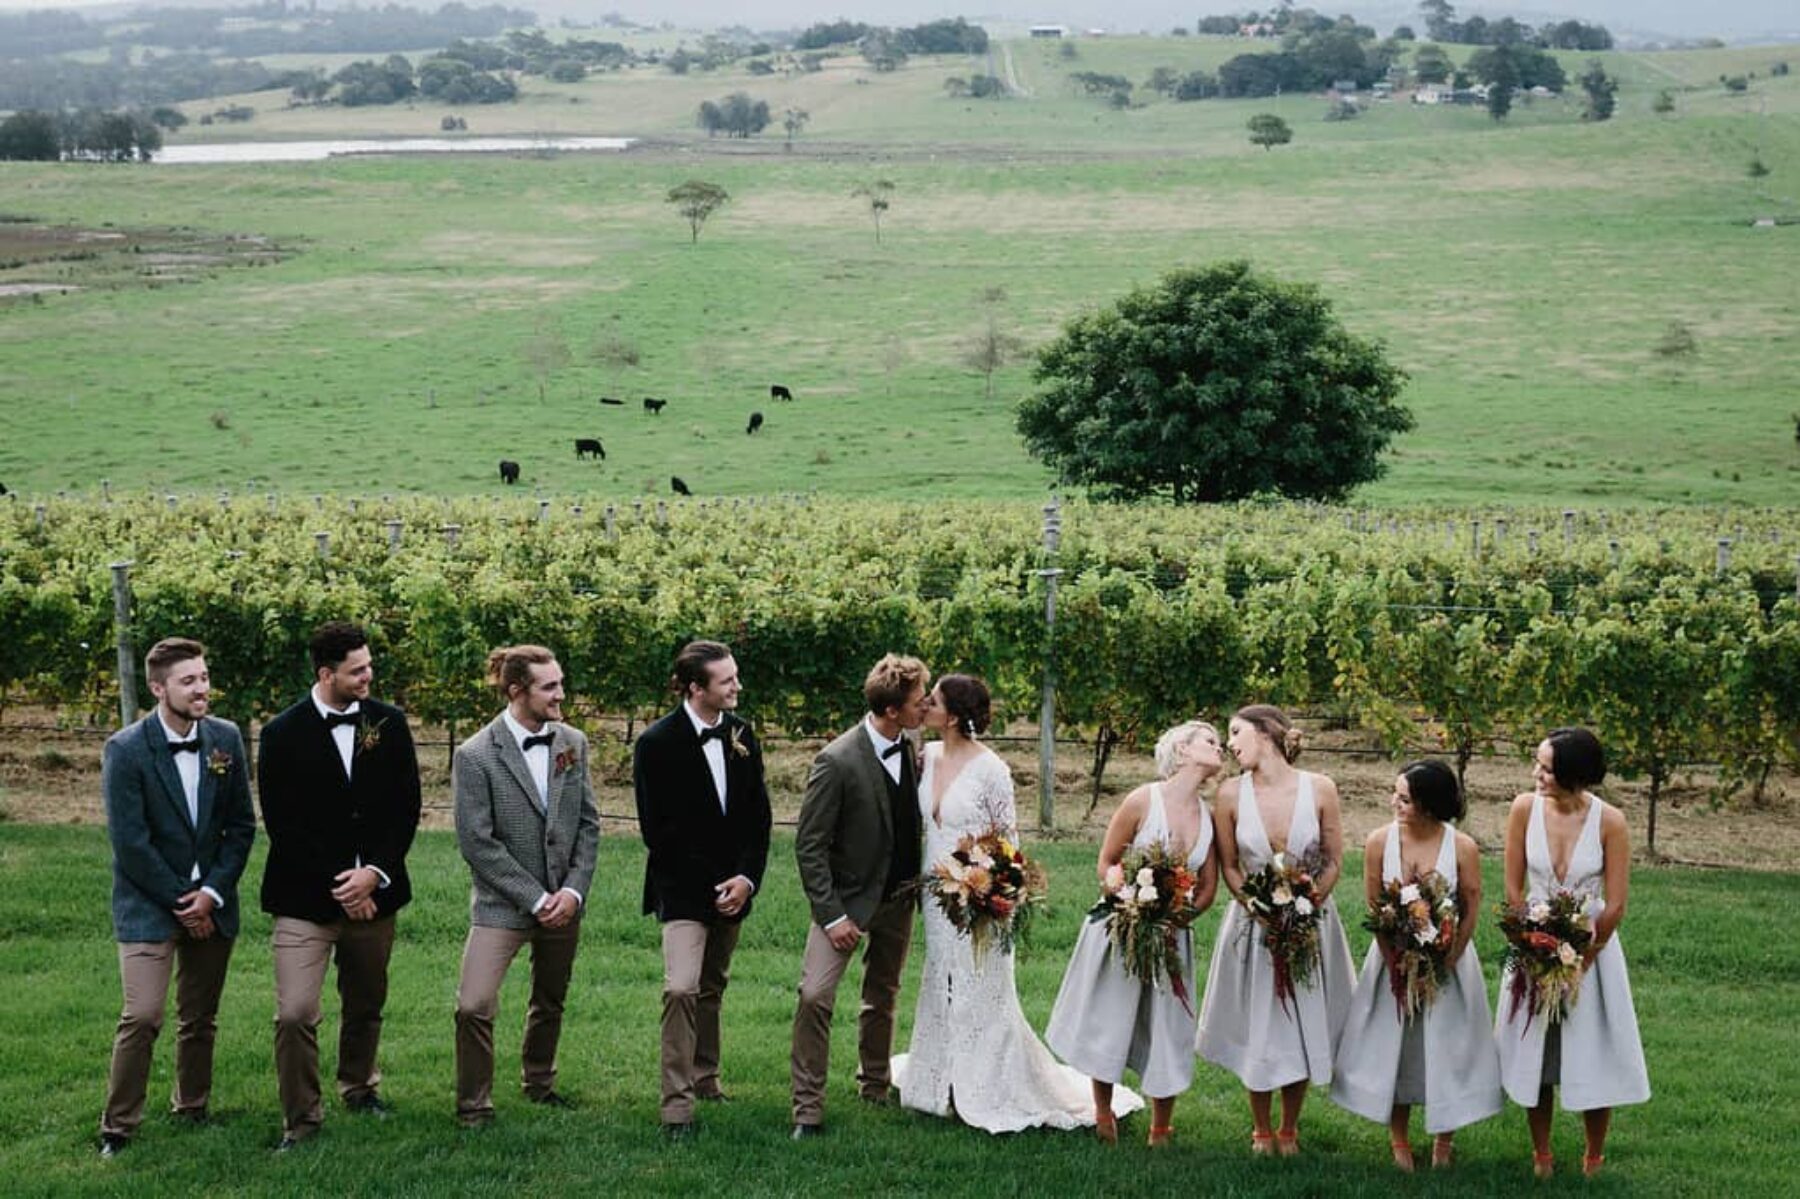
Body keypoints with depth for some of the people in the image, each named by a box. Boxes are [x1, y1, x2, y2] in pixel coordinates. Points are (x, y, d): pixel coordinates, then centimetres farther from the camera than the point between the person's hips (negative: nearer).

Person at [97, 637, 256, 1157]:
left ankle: (192, 1111, 26)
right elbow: (130, 843, -13)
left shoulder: (225, 738, 1)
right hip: (149, 906, -4)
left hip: (211, 904, 4)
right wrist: (181, 901, -10)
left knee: (200, 1018, 12)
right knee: (142, 1017, -10)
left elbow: (242, 825, 4)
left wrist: (211, 893, -6)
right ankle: (117, 1127, 1)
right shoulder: (126, 750, -12)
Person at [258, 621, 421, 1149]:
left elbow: (406, 807, 3)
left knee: (366, 1005, 17)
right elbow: (280, 823, -7)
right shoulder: (283, 734, -6)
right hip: (306, 897, -3)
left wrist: (375, 873, -10)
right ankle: (301, 1118, 5)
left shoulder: (389, 723, 3)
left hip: (373, 891, 4)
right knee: (295, 1013, -10)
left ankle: (359, 1087, 40)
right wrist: (337, 886, -11)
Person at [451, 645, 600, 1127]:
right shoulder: (475, 756, -14)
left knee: (550, 1002, 18)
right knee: (474, 1007, -13)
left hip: (564, 902, 5)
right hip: (503, 903, -5)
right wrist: (536, 899, -15)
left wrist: (574, 889, -7)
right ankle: (474, 1105, 4)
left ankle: (539, 1082, 40)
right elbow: (477, 843, -14)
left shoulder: (573, 743, 2)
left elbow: (588, 823, 6)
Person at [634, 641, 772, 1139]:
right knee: (682, 989, -15)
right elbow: (656, 829, -12)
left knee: (712, 988, 15)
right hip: (684, 888, -5)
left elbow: (758, 816, 8)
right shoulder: (658, 743, -11)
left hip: (732, 887, 5)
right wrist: (711, 884, -12)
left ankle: (705, 1079, 29)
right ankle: (677, 1104, -12)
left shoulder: (741, 735, 5)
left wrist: (746, 878, -6)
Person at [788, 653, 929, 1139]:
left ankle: (875, 1084, 38)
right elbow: (809, 845, -17)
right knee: (815, 996, -15)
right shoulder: (837, 761, -22)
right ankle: (808, 1108, -7)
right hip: (848, 897, -6)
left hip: (899, 895, 6)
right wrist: (831, 916, -20)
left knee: (883, 996, 19)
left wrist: (922, 886, 7)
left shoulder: (911, 750, -3)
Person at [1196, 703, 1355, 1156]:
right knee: (1257, 1029, 8)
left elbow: (1334, 862, -3)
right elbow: (1229, 867, 0)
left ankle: (1289, 1129, 27)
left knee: (1303, 1028, 9)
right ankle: (1261, 1130, 27)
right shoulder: (1231, 794, -9)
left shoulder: (1319, 789, -11)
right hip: (1253, 922, 0)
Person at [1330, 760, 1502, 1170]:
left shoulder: (1462, 847, -16)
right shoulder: (1380, 841, -12)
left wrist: (1444, 965, -11)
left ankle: (1443, 1140, 26)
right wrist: (1397, 965, -9)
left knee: (1446, 1048, 7)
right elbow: (1373, 906, -5)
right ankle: (1398, 1141, 23)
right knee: (1392, 1048, 8)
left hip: (1447, 961, -1)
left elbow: (1470, 913, -8)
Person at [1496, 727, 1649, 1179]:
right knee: (1535, 1055, 9)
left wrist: (1577, 965, -10)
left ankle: (1593, 1160, 22)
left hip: (1592, 947, -2)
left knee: (1594, 1057, 5)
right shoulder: (1525, 808, -13)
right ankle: (1541, 1156, 25)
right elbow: (1514, 889, -5)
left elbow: (1614, 907, -12)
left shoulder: (1609, 821, -17)